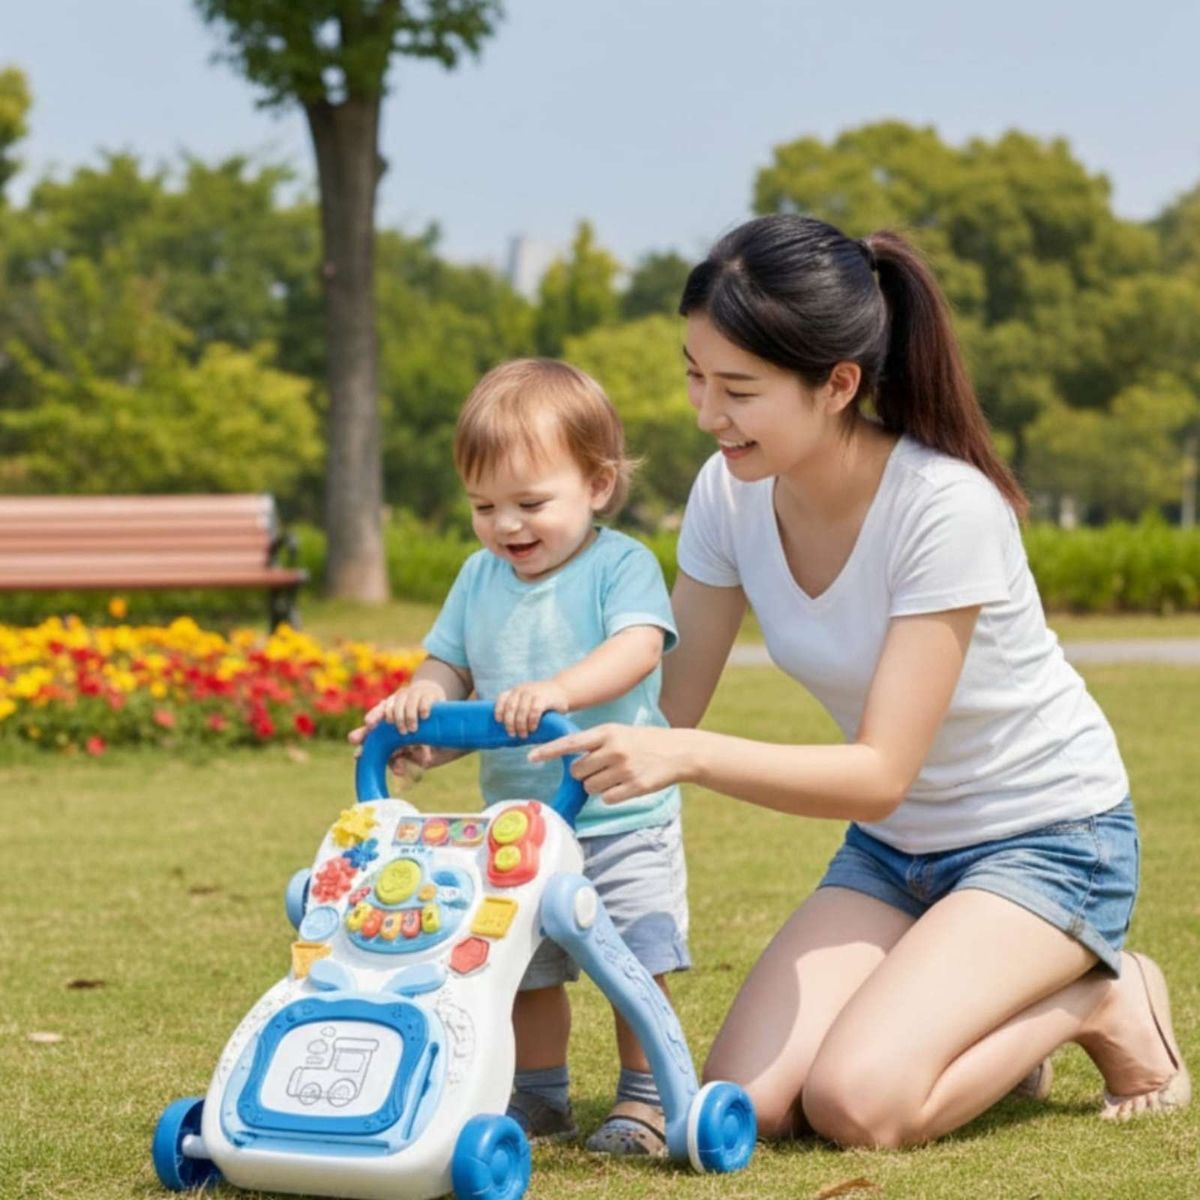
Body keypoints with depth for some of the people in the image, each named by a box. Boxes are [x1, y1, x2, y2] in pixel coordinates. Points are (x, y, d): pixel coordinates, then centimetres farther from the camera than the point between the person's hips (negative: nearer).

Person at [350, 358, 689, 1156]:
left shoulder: (621, 566, -10)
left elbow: (637, 648, -27)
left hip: (624, 824, -5)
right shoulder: (481, 578, 8)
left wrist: (560, 689, -44)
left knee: (635, 965, -3)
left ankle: (644, 1098, 10)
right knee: (526, 968, 13)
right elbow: (449, 666, 10)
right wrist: (417, 701, -14)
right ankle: (539, 1097, 27)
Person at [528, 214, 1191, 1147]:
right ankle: (989, 1024, 13)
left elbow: (879, 775, -29)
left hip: (1044, 837, -6)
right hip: (895, 846, 6)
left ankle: (1099, 1004, 2)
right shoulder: (729, 494, -11)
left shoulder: (947, 507, -28)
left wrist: (688, 757, -43)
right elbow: (671, 709, -7)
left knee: (857, 1102, -26)